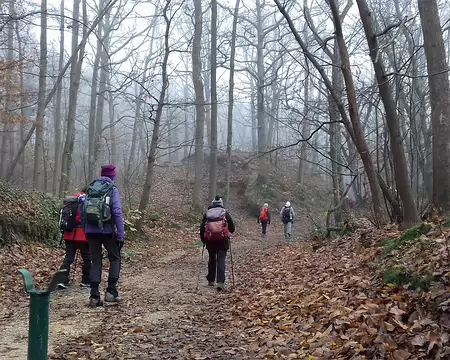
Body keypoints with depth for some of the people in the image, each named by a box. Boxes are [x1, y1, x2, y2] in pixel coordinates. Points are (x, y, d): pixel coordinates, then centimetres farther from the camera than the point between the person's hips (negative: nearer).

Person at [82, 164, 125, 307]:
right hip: (107, 230, -4)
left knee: (96, 262, 10)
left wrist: (86, 231, 18)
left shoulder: (91, 189, 13)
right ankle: (111, 292, 5)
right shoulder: (112, 190, -3)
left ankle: (94, 296, 6)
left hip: (91, 230, 4)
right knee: (115, 259, 13)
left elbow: (83, 211, 12)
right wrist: (121, 235, -10)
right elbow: (117, 212, -12)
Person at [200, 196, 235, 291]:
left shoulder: (207, 213, 6)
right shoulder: (225, 213, 2)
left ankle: (211, 280, 26)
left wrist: (203, 240, 18)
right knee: (221, 261, -2)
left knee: (212, 259, 17)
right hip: (223, 240, -2)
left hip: (210, 241, 2)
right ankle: (220, 282, -12)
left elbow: (202, 228, 6)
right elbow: (232, 228, 0)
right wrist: (228, 233, 22)